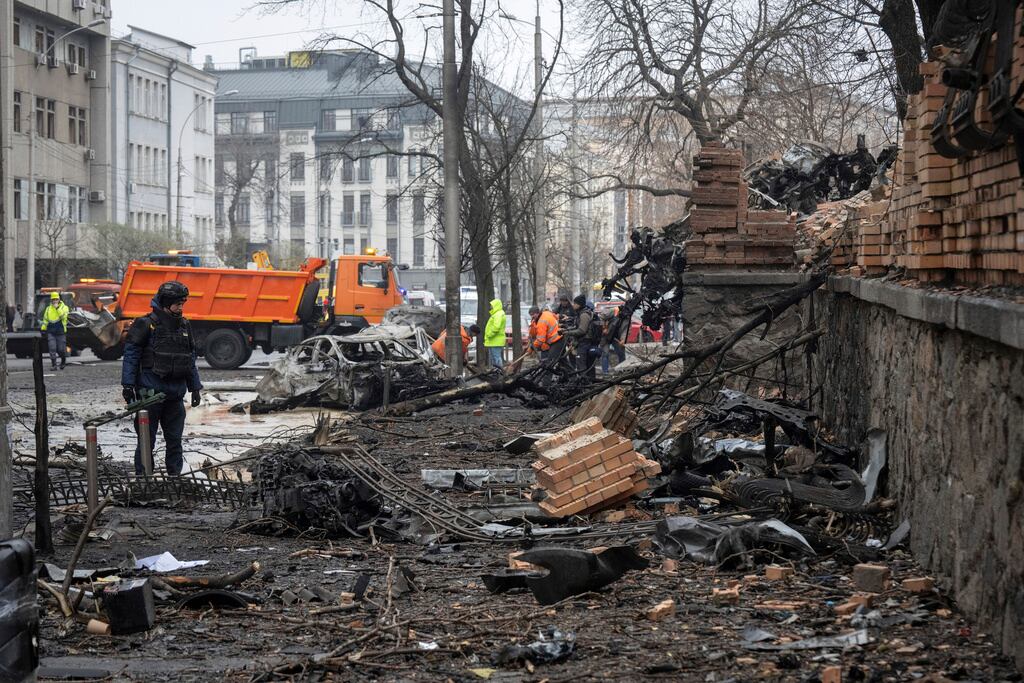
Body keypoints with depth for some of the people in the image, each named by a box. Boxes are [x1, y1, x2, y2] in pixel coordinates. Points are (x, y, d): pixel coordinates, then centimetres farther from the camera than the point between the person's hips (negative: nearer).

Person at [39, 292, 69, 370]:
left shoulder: (64, 307, 2)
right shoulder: (48, 308, 14)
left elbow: (63, 316, -16)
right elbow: (45, 319, 19)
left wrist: (57, 308, -16)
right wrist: (43, 329, 13)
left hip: (60, 332, -3)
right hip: (51, 332, 3)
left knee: (61, 349, 1)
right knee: (52, 348, -8)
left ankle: (63, 361, 29)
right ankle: (53, 365, -7)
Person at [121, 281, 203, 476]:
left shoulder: (184, 326, 13)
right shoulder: (146, 325, -7)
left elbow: (191, 359, 19)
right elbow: (131, 355, -7)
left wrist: (195, 387, 17)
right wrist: (128, 385, -12)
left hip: (175, 395, 5)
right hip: (150, 392, -5)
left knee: (175, 440, 8)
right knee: (147, 440, 1)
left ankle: (175, 477, 15)